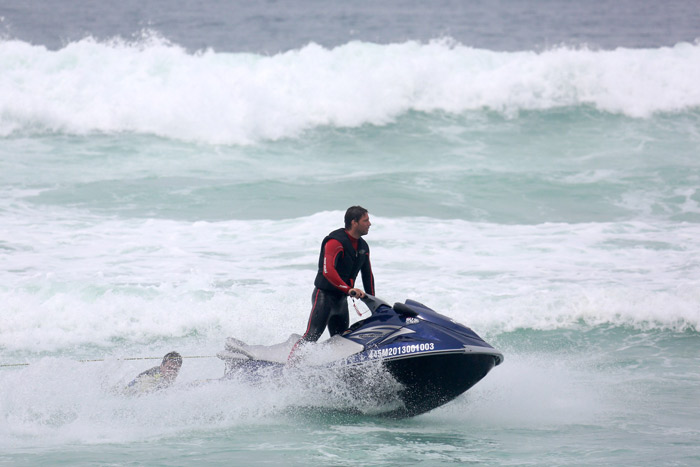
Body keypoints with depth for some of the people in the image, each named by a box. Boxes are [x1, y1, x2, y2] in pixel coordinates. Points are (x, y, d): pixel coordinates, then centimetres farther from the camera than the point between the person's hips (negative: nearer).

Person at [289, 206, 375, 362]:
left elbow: (367, 274, 21)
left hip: (341, 299, 9)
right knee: (311, 337, -18)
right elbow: (328, 271, -30)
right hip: (324, 296, -9)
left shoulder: (363, 247, 10)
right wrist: (348, 289, -39)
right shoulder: (335, 242, -17)